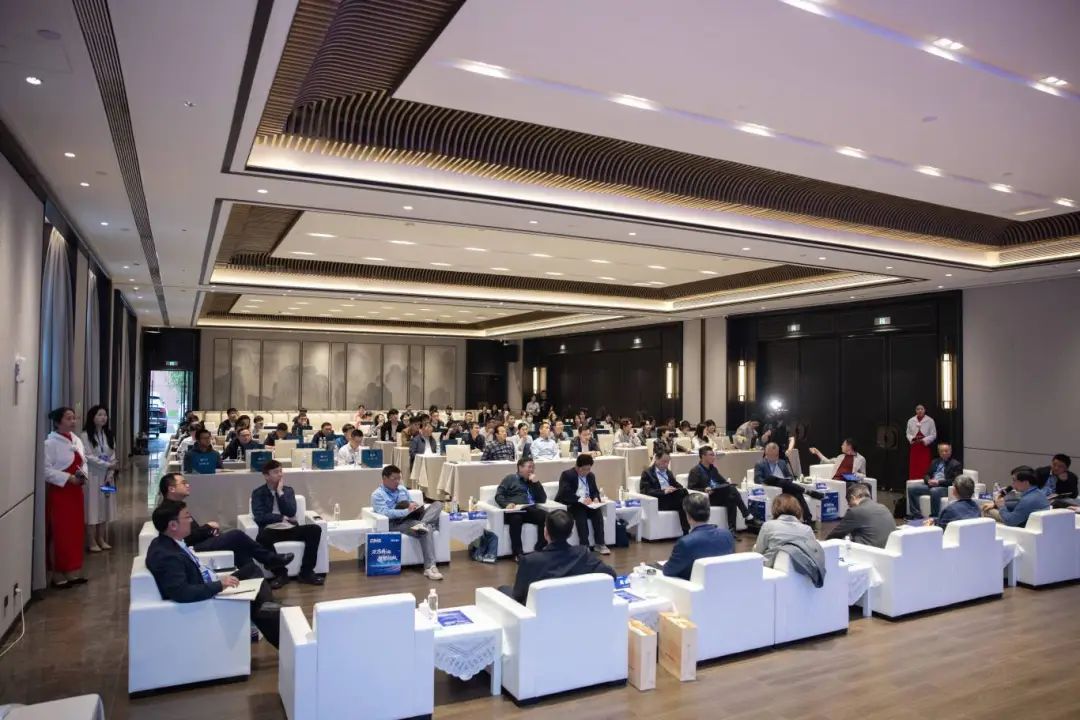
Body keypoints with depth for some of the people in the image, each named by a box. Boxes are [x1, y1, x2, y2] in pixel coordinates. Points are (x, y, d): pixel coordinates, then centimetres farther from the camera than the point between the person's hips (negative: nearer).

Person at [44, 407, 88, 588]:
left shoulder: (77, 440, 9)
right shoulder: (50, 443, -13)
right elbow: (46, 470, -18)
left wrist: (83, 475, -3)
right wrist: (69, 478, -21)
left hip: (75, 492, 7)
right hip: (58, 492, -7)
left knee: (76, 531, 11)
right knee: (60, 534, -1)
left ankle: (73, 572, 22)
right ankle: (58, 575, 10)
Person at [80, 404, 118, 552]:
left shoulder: (108, 435, 10)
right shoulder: (85, 435, -8)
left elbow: (112, 456, 7)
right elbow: (88, 457, -14)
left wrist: (110, 474, -5)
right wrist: (108, 465, -18)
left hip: (107, 476, 5)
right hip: (92, 476, -5)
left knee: (104, 507, 8)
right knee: (93, 507, -3)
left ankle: (101, 539, 17)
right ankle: (92, 542, 5)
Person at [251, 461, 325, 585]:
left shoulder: (288, 490, 14)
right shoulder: (258, 493, 5)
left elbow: (291, 513, -2)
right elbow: (259, 517, -10)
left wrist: (280, 492, -5)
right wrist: (282, 518, -5)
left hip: (290, 529, 3)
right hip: (271, 530, -3)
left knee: (315, 529, -22)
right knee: (262, 538, -37)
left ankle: (306, 572, -14)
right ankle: (280, 573, -17)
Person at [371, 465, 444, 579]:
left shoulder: (402, 489, 24)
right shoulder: (377, 495, 1)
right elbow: (385, 512, -16)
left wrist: (415, 506, -2)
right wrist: (407, 511, -22)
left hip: (413, 518, 7)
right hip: (396, 523, -7)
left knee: (437, 504, -14)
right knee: (426, 530, -35)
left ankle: (422, 524, -42)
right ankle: (430, 567, -43)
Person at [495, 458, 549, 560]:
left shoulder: (533, 482, 28)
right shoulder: (510, 478, 18)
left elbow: (543, 500, 16)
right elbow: (498, 495, 7)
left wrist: (535, 482, 5)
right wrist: (507, 504, -14)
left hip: (530, 510, 4)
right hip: (514, 511, -3)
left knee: (546, 516, -28)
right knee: (516, 518, -39)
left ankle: (540, 549, -20)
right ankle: (518, 553, -32)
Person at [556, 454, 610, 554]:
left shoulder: (591, 476, 16)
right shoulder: (567, 475, -6)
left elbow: (595, 491, 17)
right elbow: (565, 494, -19)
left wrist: (595, 498, -7)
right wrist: (581, 499, -29)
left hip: (587, 504, 5)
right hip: (571, 505, -5)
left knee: (598, 512, -25)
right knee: (581, 513, -35)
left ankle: (600, 544, -22)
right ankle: (584, 545, -34)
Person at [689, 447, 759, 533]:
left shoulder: (713, 468, 22)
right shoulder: (695, 471, -1)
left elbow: (722, 481, 24)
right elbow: (691, 488, -9)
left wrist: (728, 484, 0)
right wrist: (704, 490, -25)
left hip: (720, 495, 7)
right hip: (708, 497, -7)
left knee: (731, 499, -28)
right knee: (732, 490, -28)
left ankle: (732, 529, -28)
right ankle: (748, 517, -25)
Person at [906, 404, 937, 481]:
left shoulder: (930, 420, -4)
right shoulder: (911, 421, 3)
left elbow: (933, 435, -3)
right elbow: (908, 433, 8)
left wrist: (924, 440, -15)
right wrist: (912, 438, -13)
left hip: (925, 447, -2)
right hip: (914, 447, 2)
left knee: (925, 467, -4)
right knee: (914, 468, 2)